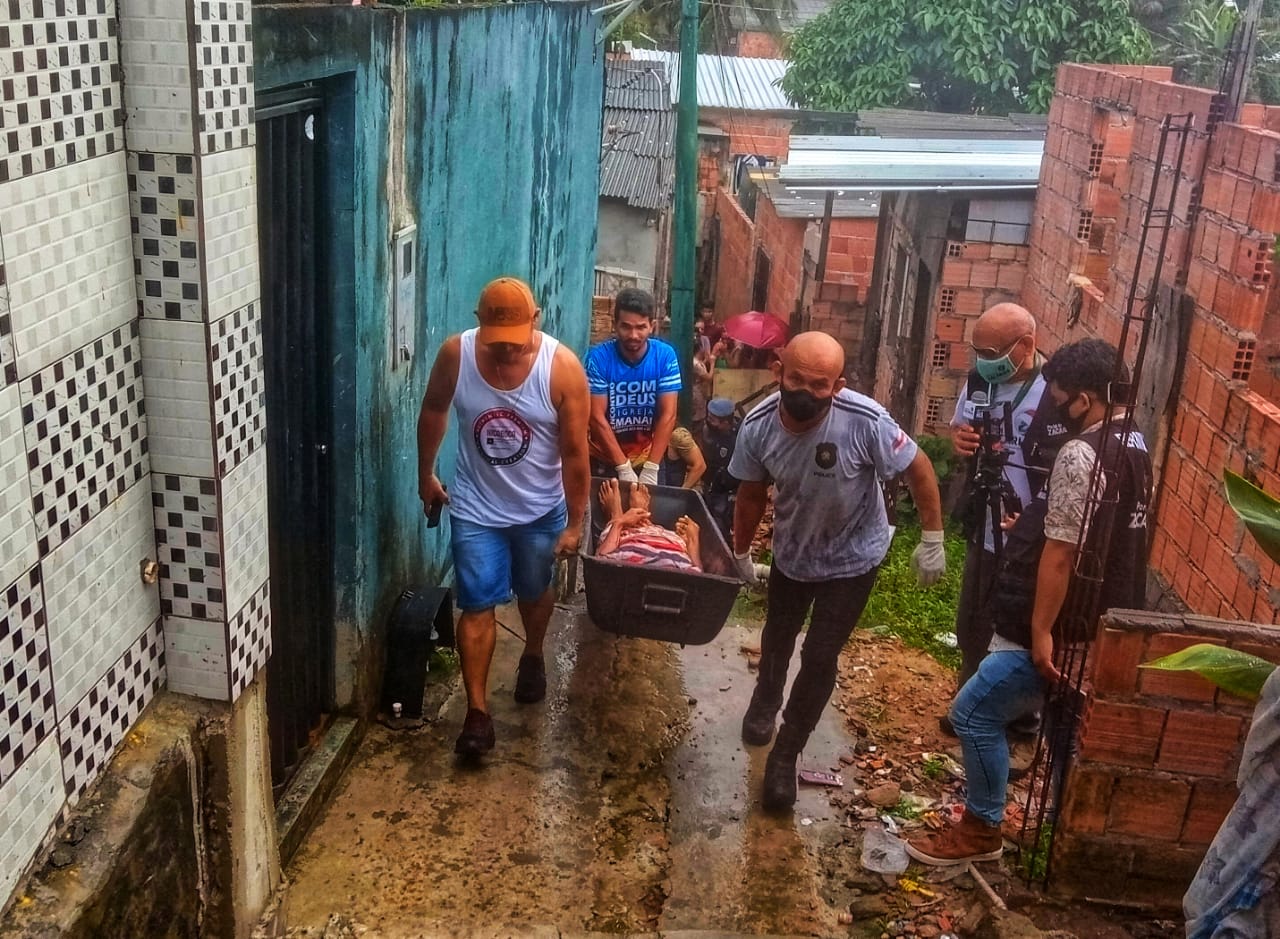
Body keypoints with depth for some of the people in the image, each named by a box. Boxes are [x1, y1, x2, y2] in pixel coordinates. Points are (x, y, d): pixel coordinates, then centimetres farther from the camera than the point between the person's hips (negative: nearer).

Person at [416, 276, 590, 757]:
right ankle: (477, 713, 11)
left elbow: (575, 453, -16)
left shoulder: (563, 367, -23)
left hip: (541, 509, 0)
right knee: (477, 607, 0)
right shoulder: (455, 354, -18)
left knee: (534, 593, 21)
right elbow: (433, 411, 2)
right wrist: (425, 474, 11)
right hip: (476, 508, 0)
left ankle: (533, 656, 51)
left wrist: (574, 523, -11)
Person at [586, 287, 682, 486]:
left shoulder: (665, 356, -12)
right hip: (604, 459, -1)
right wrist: (623, 468, -21)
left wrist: (650, 470, -19)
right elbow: (596, 417, -18)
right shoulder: (598, 357, -17)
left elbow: (668, 415, -13)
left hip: (647, 458, 1)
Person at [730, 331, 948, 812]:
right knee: (778, 636, 26)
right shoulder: (758, 425, -25)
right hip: (791, 552, 4)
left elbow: (918, 470, -19)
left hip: (852, 558, -3)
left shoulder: (866, 422, -35)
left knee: (819, 658, -3)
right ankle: (765, 700, 58)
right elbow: (752, 494, -7)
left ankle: (784, 757, 19)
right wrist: (741, 554, 5)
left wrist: (933, 540, -15)